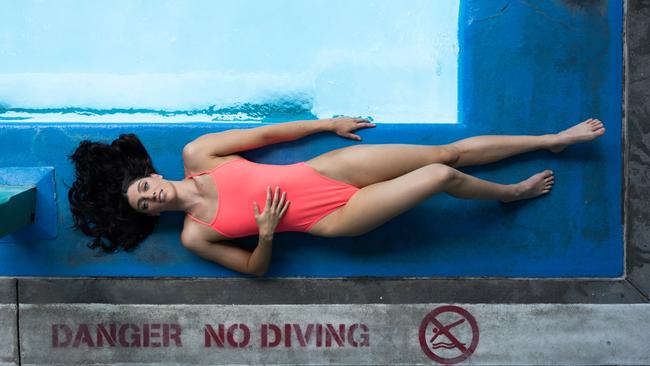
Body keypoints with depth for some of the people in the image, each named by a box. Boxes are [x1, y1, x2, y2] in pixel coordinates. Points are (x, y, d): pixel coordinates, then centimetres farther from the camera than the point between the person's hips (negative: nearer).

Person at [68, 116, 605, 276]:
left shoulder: (195, 156, 0)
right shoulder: (195, 236, -5)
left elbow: (265, 134, 7)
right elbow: (256, 268, 0)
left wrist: (329, 124, 11)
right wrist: (267, 235, -23)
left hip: (324, 169, 3)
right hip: (334, 219, -3)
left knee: (446, 153, 2)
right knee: (443, 176, -13)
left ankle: (553, 139, 18)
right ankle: (514, 193, 19)